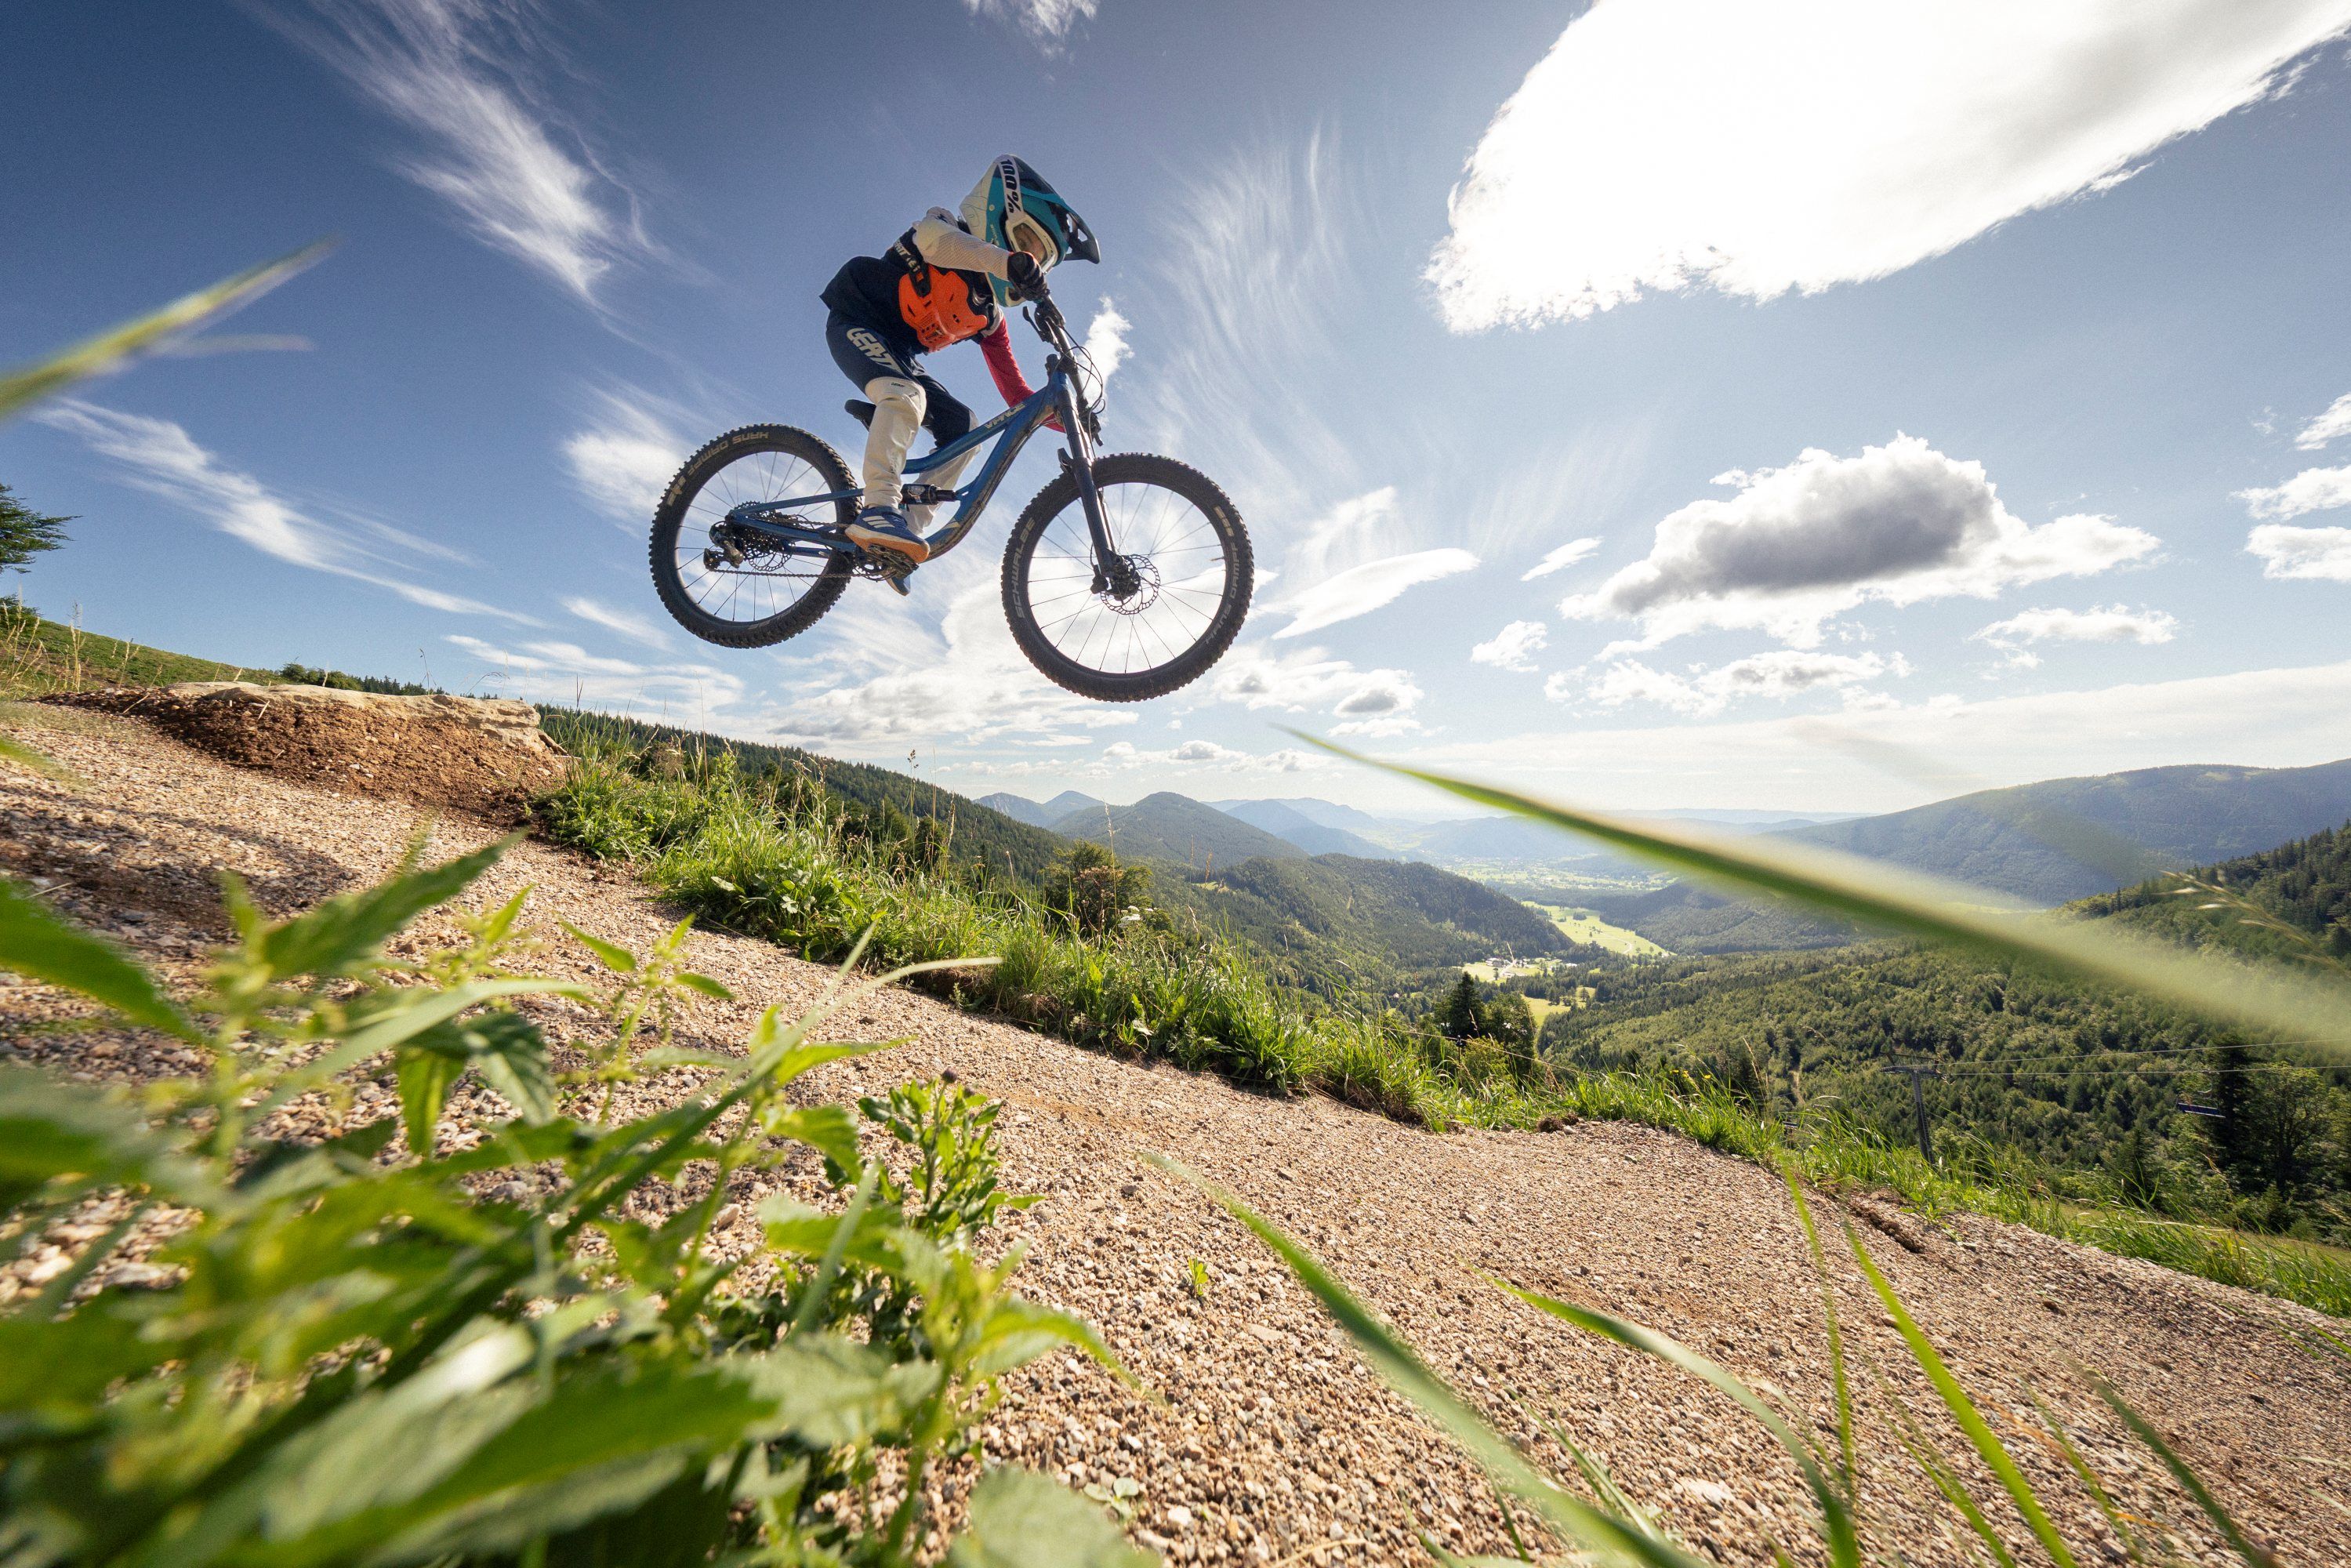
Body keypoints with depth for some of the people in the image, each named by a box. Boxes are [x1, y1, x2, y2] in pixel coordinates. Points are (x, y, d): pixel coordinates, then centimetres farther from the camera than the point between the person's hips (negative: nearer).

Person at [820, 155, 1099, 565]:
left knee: (964, 429, -6)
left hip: (899, 354, 7)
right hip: (857, 323, -7)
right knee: (906, 394, -35)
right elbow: (930, 236, -33)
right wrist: (1007, 262, -46)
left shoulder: (989, 317, 9)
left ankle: (908, 526, -11)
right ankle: (878, 509, -47)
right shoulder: (952, 231, -6)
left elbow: (1016, 392, 6)